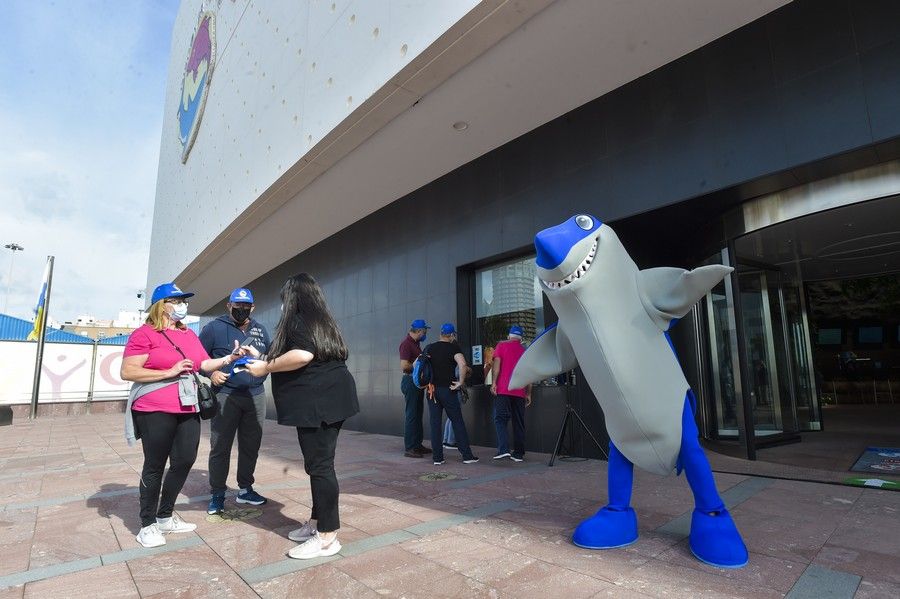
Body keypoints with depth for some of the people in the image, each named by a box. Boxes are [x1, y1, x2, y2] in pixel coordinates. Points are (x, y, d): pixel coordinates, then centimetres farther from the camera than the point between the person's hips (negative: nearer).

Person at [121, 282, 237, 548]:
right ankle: (147, 525, 20)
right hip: (155, 412, -7)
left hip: (187, 410, 7)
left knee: (184, 461, 11)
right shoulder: (144, 334, -8)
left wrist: (229, 359, -6)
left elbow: (205, 364, 10)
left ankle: (165, 516, 29)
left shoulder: (190, 335, 12)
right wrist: (169, 372, -18)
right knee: (155, 466, 4)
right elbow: (127, 372, -14)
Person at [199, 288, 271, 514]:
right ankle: (217, 494, 16)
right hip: (225, 396, -4)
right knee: (220, 447, 1)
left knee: (251, 446, 12)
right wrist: (211, 373, -15)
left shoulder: (260, 330, 14)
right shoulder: (214, 327, 0)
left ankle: (245, 489, 27)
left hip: (256, 396, 5)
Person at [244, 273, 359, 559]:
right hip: (330, 400, 10)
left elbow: (303, 355, -25)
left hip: (317, 403, -10)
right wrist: (262, 357, 32)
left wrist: (266, 368, -10)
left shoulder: (298, 319, -7)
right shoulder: (322, 320, 21)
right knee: (320, 463, 16)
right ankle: (317, 522, 27)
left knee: (320, 466, -4)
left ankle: (327, 537, 3)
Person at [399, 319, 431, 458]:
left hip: (417, 382, 10)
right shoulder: (406, 343, -15)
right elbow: (404, 366, -23)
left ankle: (417, 445, 22)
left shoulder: (416, 343, 15)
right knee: (412, 415, -6)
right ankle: (409, 448, 1)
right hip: (410, 381, -10)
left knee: (418, 414, 14)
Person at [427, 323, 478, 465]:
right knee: (457, 422, 5)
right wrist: (460, 382, -12)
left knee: (435, 423, 7)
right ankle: (467, 455, 9)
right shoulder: (453, 347, -7)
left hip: (432, 389, 4)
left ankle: (437, 457, 10)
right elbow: (463, 365, -23)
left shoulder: (429, 348, 9)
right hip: (447, 389, -4)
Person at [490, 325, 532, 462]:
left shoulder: (501, 345, 6)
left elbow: (496, 363, -7)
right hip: (520, 392, 3)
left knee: (500, 419, -1)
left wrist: (494, 383, -10)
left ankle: (503, 449, -15)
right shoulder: (525, 351, 15)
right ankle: (519, 453, 11)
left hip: (503, 389, -3)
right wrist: (528, 394, 17)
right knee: (519, 422, 8)